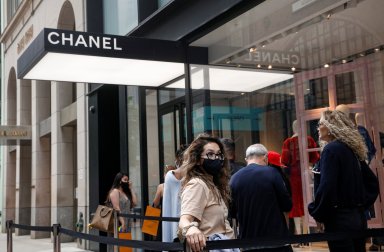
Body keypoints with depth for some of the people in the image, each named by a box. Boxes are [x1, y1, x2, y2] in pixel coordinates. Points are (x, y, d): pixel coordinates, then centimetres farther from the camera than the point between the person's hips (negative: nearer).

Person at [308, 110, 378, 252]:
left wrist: (316, 213, -9)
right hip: (358, 217, 8)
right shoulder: (352, 149, 12)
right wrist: (361, 204, 19)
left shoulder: (331, 149, -12)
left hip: (340, 219, -8)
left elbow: (326, 187, -22)